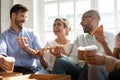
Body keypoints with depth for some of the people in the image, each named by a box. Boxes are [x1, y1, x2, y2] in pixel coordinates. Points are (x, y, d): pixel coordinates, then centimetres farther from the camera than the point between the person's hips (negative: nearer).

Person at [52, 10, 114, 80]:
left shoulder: (109, 36, 10)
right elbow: (74, 59, 7)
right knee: (60, 61, -24)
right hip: (82, 71, 3)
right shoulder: (80, 38, 21)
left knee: (93, 64, -38)